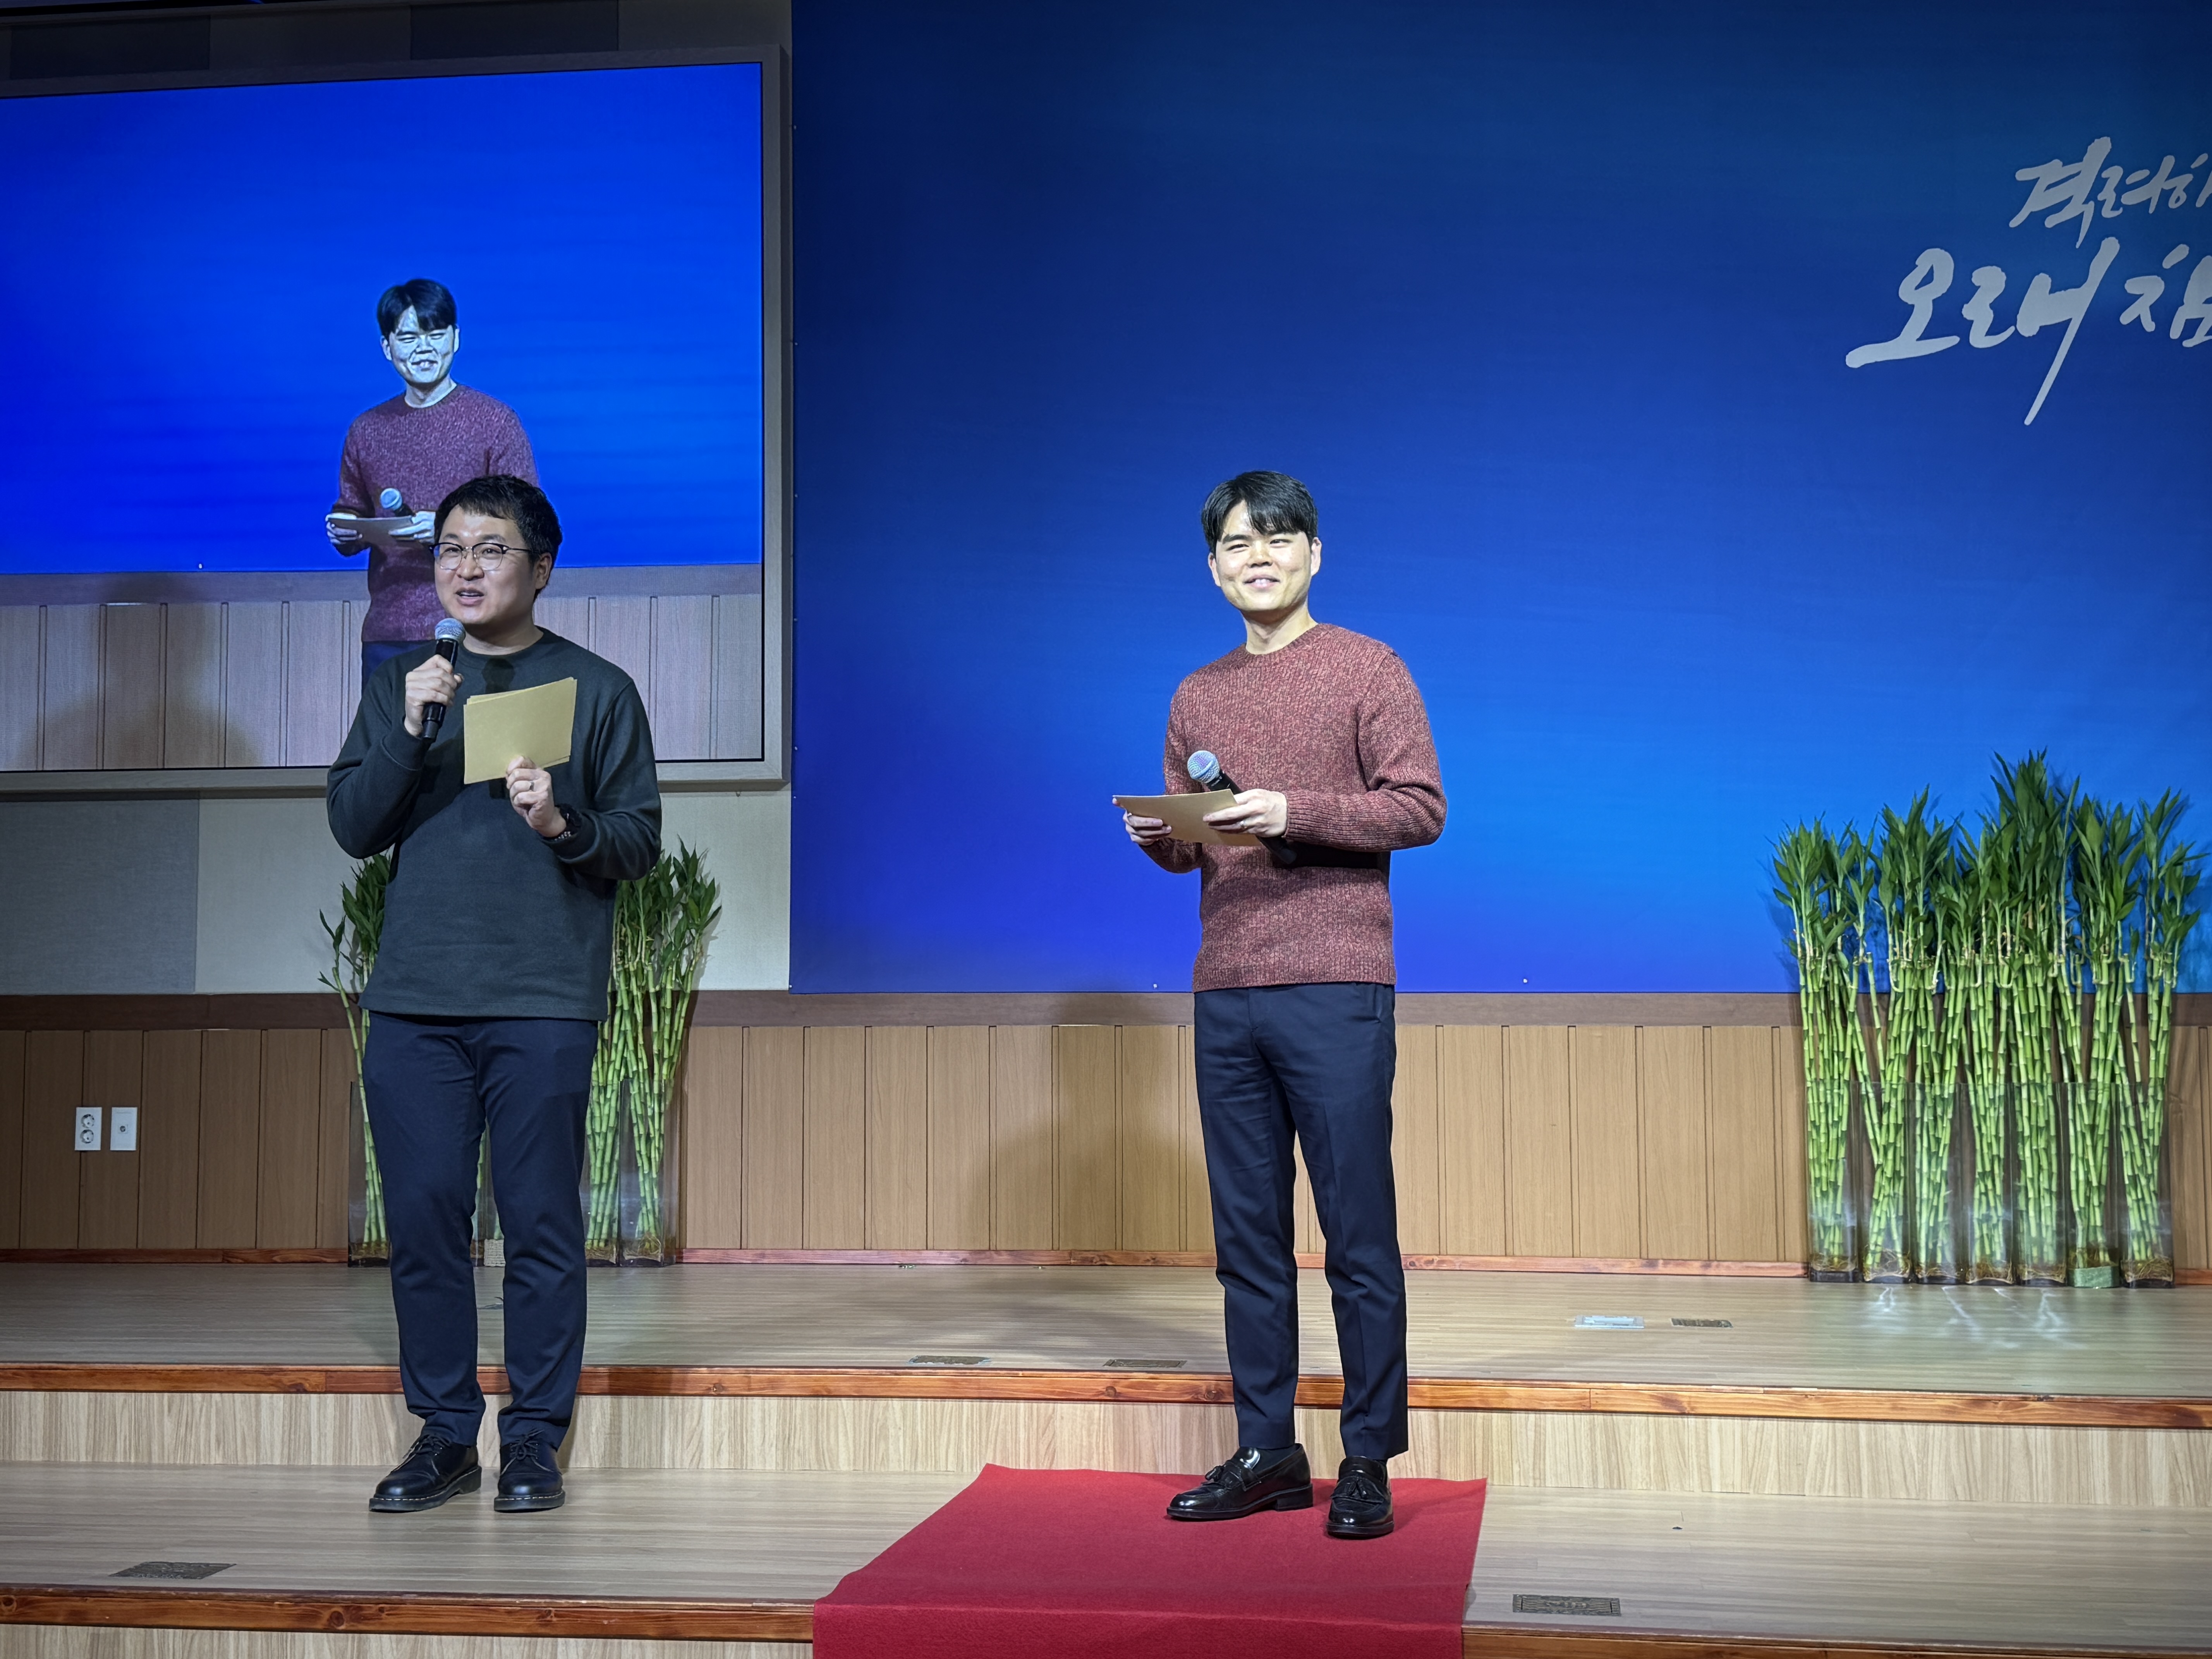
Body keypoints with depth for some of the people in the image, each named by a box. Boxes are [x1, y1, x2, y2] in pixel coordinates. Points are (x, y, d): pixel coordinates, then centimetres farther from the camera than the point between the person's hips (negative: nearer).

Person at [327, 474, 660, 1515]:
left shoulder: (597, 690, 5)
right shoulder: (401, 685, 14)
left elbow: (640, 841, 3)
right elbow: (353, 827, 5)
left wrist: (564, 824, -16)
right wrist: (409, 730, -9)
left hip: (543, 1003, -3)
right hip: (413, 1001, 3)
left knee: (541, 1228, -1)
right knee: (423, 1222, 4)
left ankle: (534, 1440, 8)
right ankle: (443, 1436, 15)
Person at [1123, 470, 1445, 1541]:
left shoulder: (1368, 670, 2)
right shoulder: (1196, 698, 17)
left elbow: (1421, 808, -5)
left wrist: (1294, 813, -16)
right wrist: (1157, 837, -3)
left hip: (1336, 989, -5)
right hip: (1224, 997, 5)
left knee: (1359, 1234, -3)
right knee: (1246, 1234, 7)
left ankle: (1368, 1464, 4)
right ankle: (1267, 1454, 14)